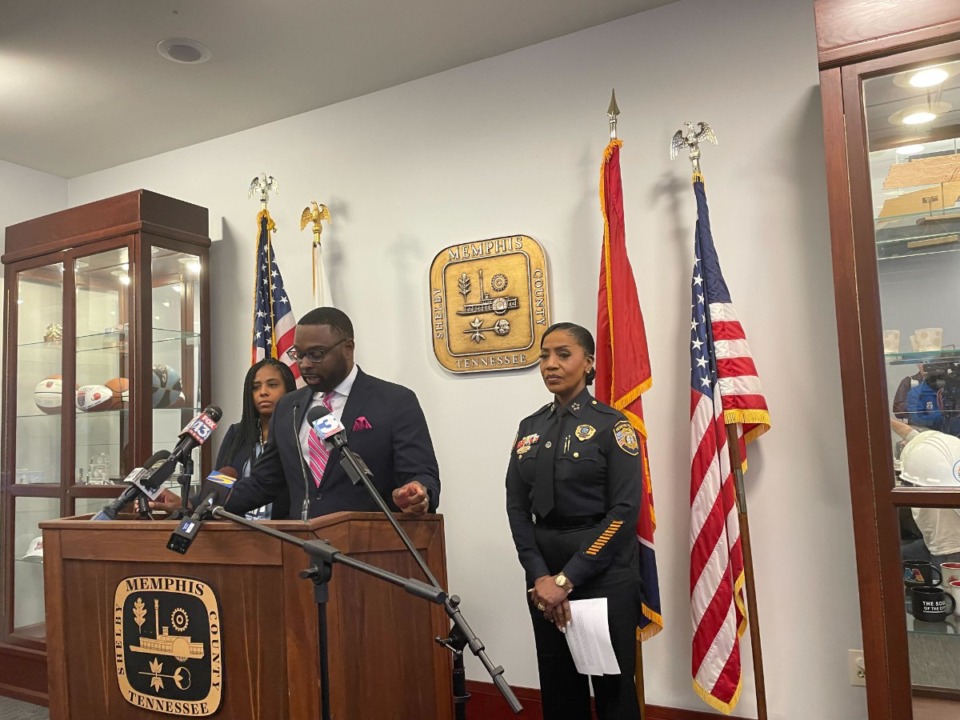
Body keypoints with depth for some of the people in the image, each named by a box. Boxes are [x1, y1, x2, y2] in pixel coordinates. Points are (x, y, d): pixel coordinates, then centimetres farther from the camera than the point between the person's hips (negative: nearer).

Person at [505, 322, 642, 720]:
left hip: (603, 573, -4)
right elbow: (517, 507, 4)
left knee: (612, 684, 7)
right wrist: (539, 576, -9)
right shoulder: (530, 428, 7)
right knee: (557, 686, 14)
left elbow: (624, 510, -13)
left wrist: (567, 578, -16)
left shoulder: (612, 424, -6)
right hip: (544, 575, 4)